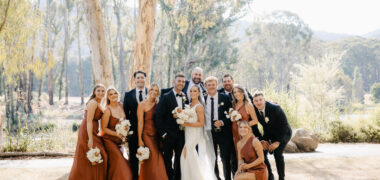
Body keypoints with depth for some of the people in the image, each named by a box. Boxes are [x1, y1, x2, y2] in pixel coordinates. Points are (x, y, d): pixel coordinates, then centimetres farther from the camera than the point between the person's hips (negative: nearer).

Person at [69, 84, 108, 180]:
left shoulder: (98, 104, 17)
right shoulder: (93, 103, -13)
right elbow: (89, 121, -19)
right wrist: (90, 139, -24)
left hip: (93, 133, 10)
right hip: (87, 133, -10)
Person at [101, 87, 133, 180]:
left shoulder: (121, 106, 3)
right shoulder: (107, 110, -15)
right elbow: (104, 128, -12)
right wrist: (117, 134, -17)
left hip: (119, 141, 6)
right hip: (109, 140, -6)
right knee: (117, 162, -15)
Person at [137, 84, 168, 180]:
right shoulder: (142, 104, -6)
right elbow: (140, 122, -9)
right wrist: (140, 139, -11)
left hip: (156, 136, 4)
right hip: (147, 135, -4)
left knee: (158, 161, 5)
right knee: (150, 162, -5)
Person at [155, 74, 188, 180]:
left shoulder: (185, 98, 7)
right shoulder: (165, 97, -6)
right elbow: (158, 117, -10)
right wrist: (163, 133, -12)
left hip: (181, 134, 4)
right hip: (169, 134, -4)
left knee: (180, 159, 12)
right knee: (167, 159, 6)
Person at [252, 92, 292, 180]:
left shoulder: (275, 108, -29)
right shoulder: (254, 110, -16)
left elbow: (284, 125, -25)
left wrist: (278, 142, -28)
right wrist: (262, 140, -15)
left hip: (284, 133, -5)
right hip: (269, 134, 5)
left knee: (277, 153, -22)